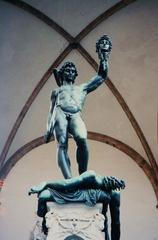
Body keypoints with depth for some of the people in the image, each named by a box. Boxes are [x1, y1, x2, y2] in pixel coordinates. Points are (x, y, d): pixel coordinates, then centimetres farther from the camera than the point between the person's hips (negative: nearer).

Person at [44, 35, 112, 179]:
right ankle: (69, 179, -38)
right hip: (60, 115, 0)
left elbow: (102, 76, 31)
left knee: (82, 140, -30)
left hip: (76, 116, 1)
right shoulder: (56, 91, 31)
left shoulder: (81, 88, 34)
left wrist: (103, 56, 29)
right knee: (62, 145, -23)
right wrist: (49, 128, 7)